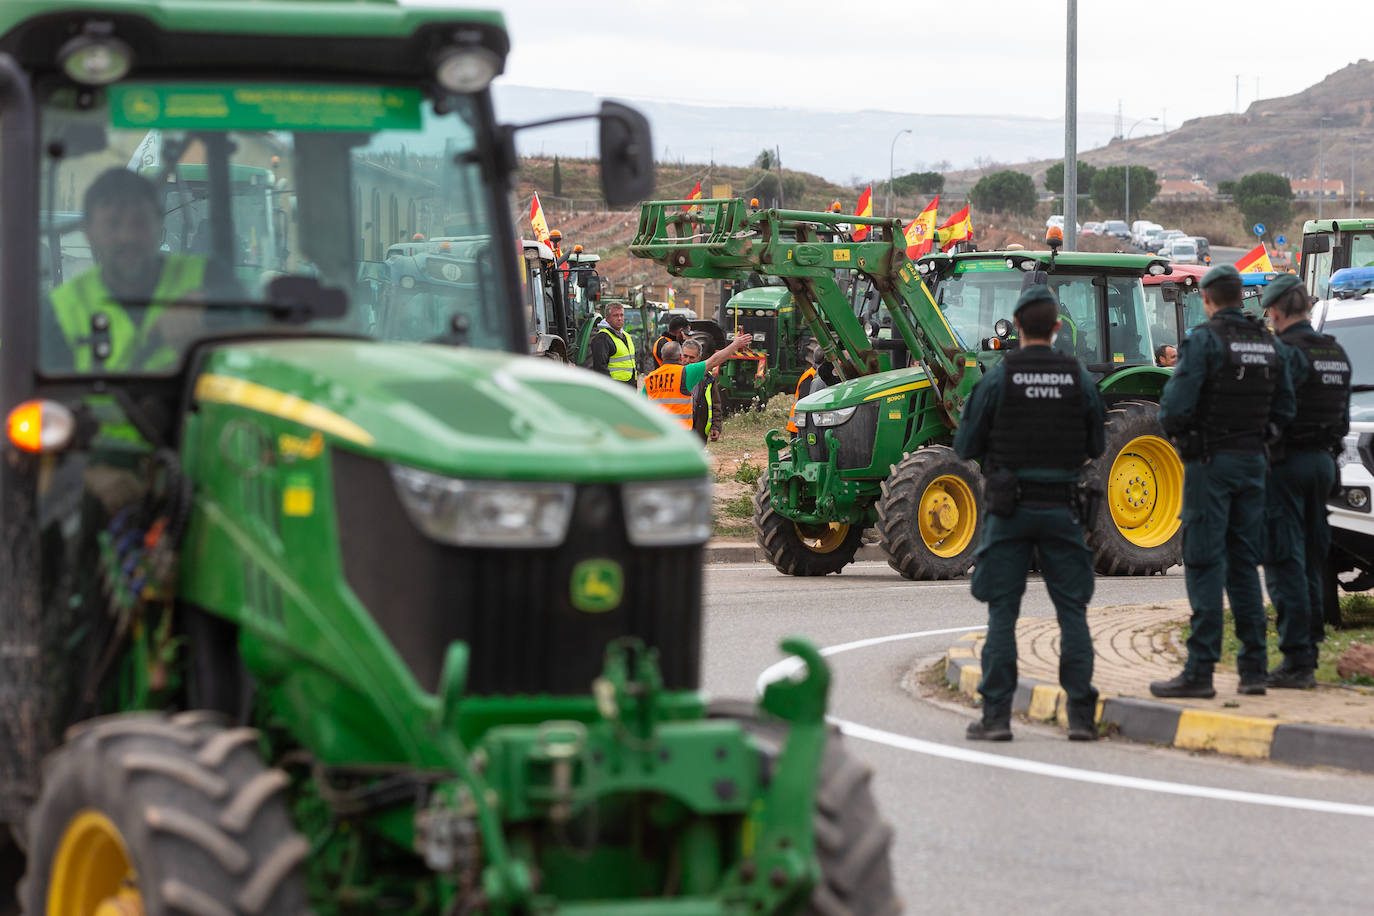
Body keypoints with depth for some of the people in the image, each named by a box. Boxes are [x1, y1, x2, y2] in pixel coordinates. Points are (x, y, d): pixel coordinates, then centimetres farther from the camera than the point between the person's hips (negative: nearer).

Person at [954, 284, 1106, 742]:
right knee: (1072, 610, 7)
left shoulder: (997, 378, -6)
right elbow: (1096, 446, 10)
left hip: (1010, 510, -1)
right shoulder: (1079, 378, 0)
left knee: (1002, 611, 3)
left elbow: (966, 446, 0)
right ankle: (1081, 714, 3)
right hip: (1063, 508, 1)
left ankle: (996, 715, -1)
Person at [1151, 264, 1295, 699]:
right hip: (1253, 461, 6)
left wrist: (1172, 427, 4)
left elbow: (1176, 406, -17)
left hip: (1210, 462, -6)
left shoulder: (1204, 340, -11)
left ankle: (1200, 670, -7)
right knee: (1243, 564, 12)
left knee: (1204, 565, -5)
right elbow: (1284, 411, 9)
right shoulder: (1268, 344, 8)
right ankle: (1254, 667, 11)